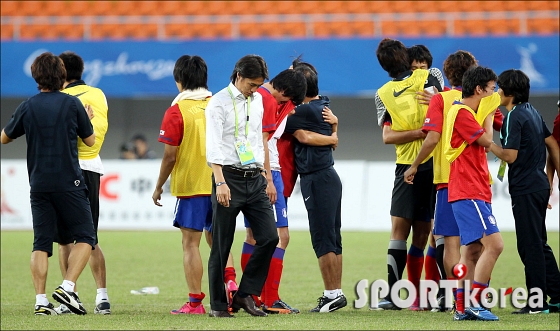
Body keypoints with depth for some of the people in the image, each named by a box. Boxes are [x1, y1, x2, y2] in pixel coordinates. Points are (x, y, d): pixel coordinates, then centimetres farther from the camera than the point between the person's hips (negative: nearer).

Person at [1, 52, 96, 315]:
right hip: (69, 182, -3)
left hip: (39, 184, 3)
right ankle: (67, 287, -11)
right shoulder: (72, 104, -4)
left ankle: (40, 300, -3)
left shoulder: (27, 107, 1)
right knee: (85, 237, 5)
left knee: (41, 244, 5)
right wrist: (87, 119, 23)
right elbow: (90, 141, 5)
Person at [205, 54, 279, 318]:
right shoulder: (219, 103, -7)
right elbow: (213, 146, -16)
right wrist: (220, 182, -26)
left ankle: (245, 294, 6)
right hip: (230, 177, -6)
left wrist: (266, 176, 20)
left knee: (269, 237, -4)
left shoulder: (257, 100, 13)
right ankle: (218, 304, 8)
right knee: (221, 246, 0)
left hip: (255, 178, 6)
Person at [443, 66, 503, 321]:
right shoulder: (462, 112, -11)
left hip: (475, 192, 11)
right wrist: (488, 113, 0)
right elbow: (486, 140, -14)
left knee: (472, 250, 10)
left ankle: (462, 307, 10)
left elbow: (483, 144, 23)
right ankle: (473, 303, -18)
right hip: (469, 192, -11)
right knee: (494, 244, -18)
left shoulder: (465, 112, 21)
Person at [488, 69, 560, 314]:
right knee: (539, 244, 16)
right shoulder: (532, 112, 14)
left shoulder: (514, 117, -14)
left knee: (530, 245, -4)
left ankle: (537, 301, -2)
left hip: (525, 190, -9)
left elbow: (510, 155, -20)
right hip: (540, 185, 9)